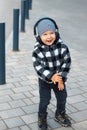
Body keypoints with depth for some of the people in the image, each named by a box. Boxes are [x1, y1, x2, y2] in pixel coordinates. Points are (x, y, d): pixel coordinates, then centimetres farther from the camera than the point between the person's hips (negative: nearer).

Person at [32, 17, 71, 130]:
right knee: (44, 101, 7)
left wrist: (62, 78, -14)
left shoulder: (62, 47, -16)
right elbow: (38, 67, -22)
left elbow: (67, 62, -11)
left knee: (62, 98, 18)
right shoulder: (37, 50, -21)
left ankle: (60, 114, 45)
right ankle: (42, 117, 34)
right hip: (44, 80, -2)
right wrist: (51, 76, -31)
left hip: (60, 79, 3)